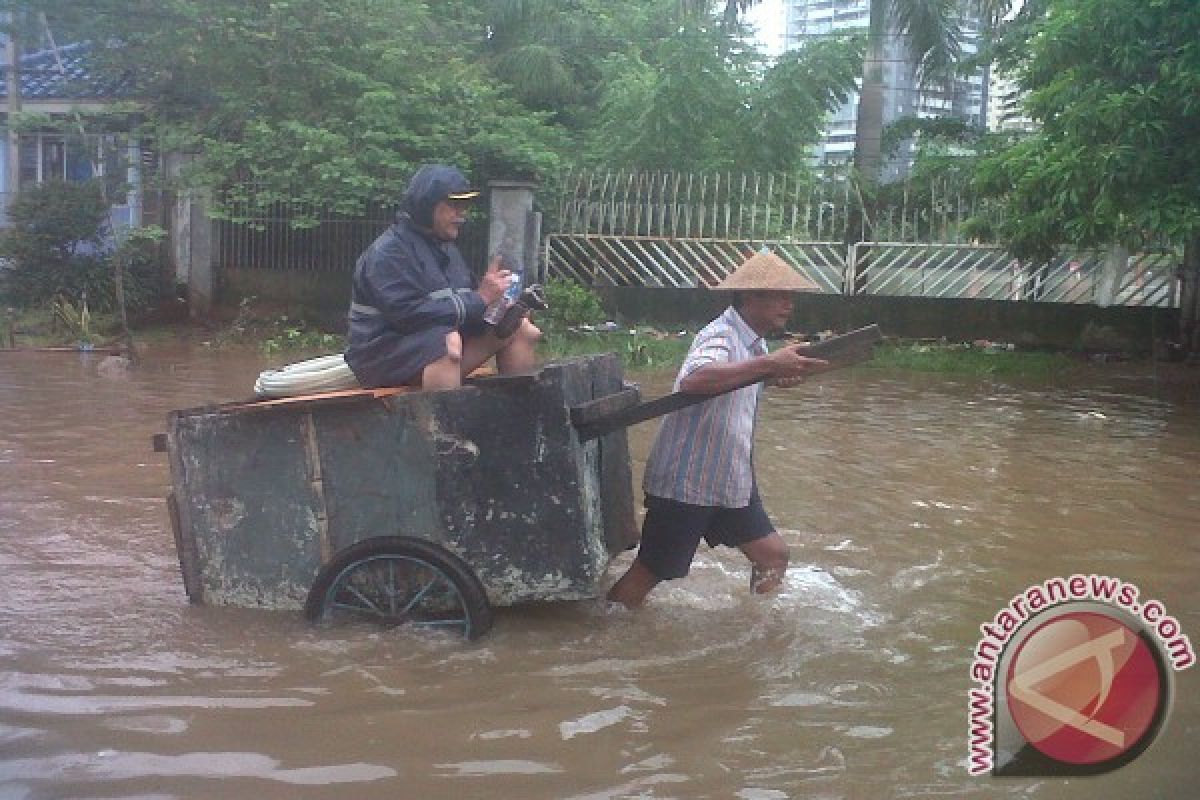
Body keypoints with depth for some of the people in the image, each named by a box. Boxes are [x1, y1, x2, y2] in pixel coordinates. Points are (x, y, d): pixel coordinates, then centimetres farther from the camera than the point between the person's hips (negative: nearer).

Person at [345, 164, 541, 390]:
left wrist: (489, 293, -13)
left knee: (520, 329, 1)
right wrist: (479, 299, -23)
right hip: (386, 353, -8)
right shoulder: (389, 252, -16)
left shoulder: (447, 249, 12)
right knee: (448, 342, -38)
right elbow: (408, 314, -26)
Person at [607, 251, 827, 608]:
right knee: (649, 573, 2)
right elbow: (692, 381, -42)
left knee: (773, 555, 12)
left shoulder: (754, 342, 8)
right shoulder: (721, 335, -21)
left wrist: (776, 375, 8)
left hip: (731, 481, 9)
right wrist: (766, 364, -49)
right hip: (686, 483, -9)